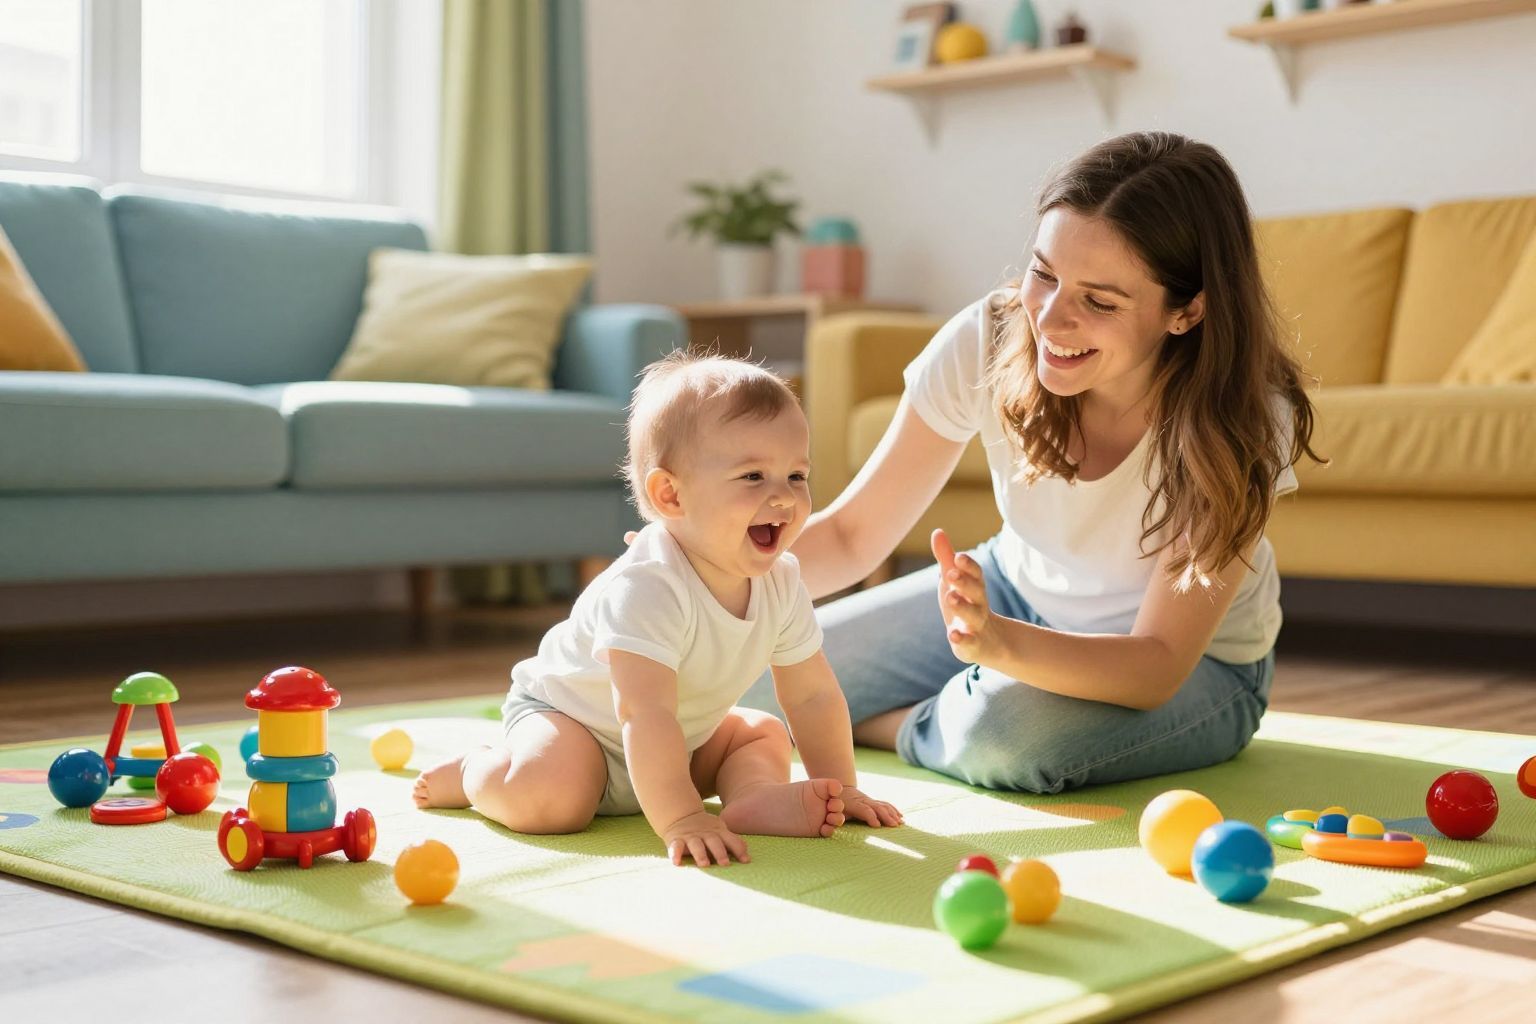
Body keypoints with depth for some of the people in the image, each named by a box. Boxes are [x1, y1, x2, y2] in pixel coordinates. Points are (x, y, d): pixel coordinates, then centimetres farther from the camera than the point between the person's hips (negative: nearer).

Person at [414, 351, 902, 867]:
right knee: (549, 799, -31)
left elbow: (813, 694, -2)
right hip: (563, 712, -7)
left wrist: (839, 788, -4)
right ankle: (476, 771, -1)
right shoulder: (646, 588, -37)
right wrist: (680, 819, -46)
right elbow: (646, 714, -42)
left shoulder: (781, 582, -13)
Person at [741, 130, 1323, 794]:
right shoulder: (986, 343, -23)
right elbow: (851, 534, -16)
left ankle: (873, 727, 0)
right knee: (761, 676, -6)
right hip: (1016, 593, 4)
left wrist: (996, 643, -51)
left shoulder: (1241, 422, -30)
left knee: (1005, 732, -35)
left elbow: (1159, 663, -32)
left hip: (1197, 664, -3)